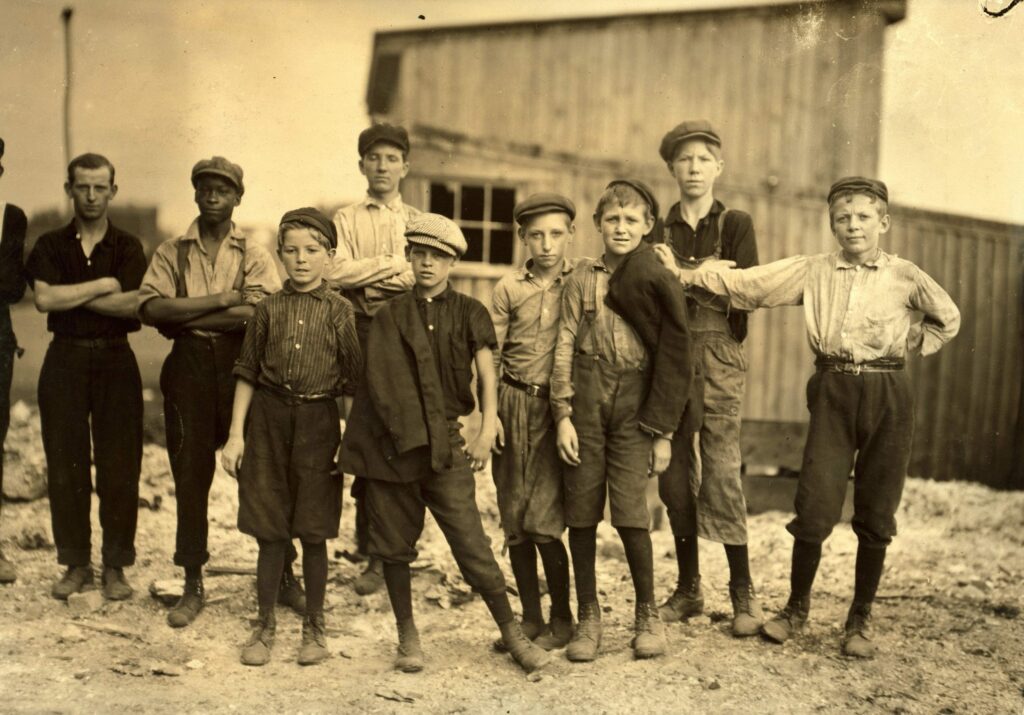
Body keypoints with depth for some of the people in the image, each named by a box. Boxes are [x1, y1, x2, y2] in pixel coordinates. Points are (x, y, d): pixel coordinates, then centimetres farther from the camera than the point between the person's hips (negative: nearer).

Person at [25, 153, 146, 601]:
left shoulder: (128, 247, 5)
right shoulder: (50, 246, 8)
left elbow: (134, 305, -11)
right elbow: (44, 299, -10)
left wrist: (69, 295, -9)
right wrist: (104, 285, -9)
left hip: (115, 361, -1)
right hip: (65, 359, 1)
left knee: (120, 467, -1)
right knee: (65, 466, 3)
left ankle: (115, 566, 10)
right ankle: (76, 564, 15)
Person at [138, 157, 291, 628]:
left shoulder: (254, 255, 5)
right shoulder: (171, 253, 10)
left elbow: (260, 312, -12)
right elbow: (151, 307, -6)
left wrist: (185, 317, -11)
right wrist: (220, 300, -12)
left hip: (241, 365, -1)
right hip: (189, 366, 2)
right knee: (190, 475, 6)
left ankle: (283, 575, 14)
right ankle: (193, 585, 17)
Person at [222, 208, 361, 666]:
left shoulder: (339, 312, 0)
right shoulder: (269, 309, 4)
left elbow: (354, 376, 2)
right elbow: (248, 374, 7)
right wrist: (236, 434, 1)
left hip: (318, 421, -1)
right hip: (268, 419, 1)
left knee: (313, 533, 6)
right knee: (269, 533, 7)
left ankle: (314, 626, 22)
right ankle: (265, 625, 22)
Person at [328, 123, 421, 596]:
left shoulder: (419, 222, 18)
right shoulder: (346, 220, 14)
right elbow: (337, 272, -4)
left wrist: (365, 278, -6)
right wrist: (396, 265, -3)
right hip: (361, 334, -1)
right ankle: (373, 551, 4)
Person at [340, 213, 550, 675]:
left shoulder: (469, 313, 6)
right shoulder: (390, 316, 9)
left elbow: (486, 373, -1)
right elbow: (379, 383, 9)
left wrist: (487, 432, -12)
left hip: (446, 445, -2)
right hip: (392, 444, 2)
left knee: (471, 542, -5)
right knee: (394, 545, 8)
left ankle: (512, 634, 7)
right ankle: (407, 637, 24)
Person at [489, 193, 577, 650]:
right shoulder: (508, 289, 7)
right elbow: (491, 354, 7)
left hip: (558, 407, -3)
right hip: (513, 405, 3)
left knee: (543, 522, -8)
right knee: (514, 522, 7)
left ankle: (561, 619, 11)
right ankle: (530, 618, 21)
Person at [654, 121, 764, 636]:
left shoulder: (736, 225, 6)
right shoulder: (658, 230, 13)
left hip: (719, 360, -3)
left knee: (721, 474, -9)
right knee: (674, 476, 4)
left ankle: (743, 592, 3)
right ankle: (688, 588, 16)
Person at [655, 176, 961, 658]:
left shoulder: (905, 277, 4)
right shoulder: (812, 271, 4)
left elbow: (947, 320, 21)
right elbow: (744, 285, -2)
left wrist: (911, 345, 7)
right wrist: (684, 274, -11)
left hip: (887, 394, 0)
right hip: (833, 392, 0)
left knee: (875, 514, 6)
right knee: (814, 506, -5)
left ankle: (860, 619, 21)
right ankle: (796, 608, 17)